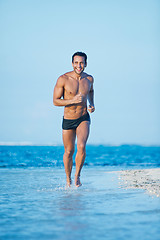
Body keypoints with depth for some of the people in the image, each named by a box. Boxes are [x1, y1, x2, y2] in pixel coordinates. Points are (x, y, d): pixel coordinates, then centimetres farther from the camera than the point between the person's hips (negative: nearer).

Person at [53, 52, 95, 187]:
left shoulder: (89, 79, -1)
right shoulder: (63, 79, -13)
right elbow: (55, 101, -11)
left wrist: (92, 104, 7)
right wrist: (72, 101, -25)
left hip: (83, 119, 1)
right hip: (68, 120, -1)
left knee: (81, 147, -21)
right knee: (69, 151, 10)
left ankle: (77, 176, -2)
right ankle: (68, 179, 31)